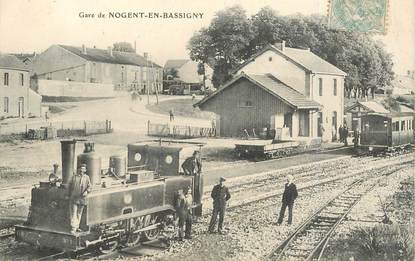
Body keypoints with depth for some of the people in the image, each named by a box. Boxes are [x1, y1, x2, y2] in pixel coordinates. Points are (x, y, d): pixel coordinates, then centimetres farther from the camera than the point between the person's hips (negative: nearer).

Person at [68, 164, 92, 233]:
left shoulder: (86, 177, 7)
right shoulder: (74, 177, 3)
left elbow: (89, 187, 3)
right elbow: (70, 186, 10)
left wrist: (86, 191, -17)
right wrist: (69, 195, 7)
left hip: (82, 198, 3)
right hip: (74, 198, -3)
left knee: (79, 213, 11)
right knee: (74, 213, -9)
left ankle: (77, 226, 22)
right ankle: (73, 228, -11)